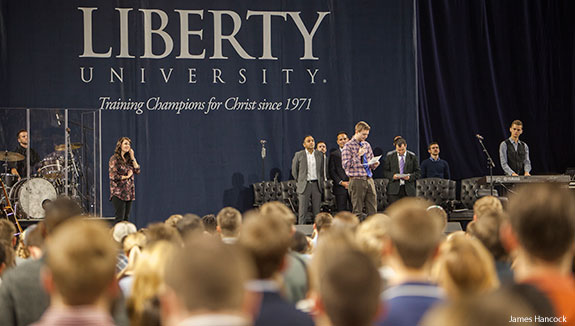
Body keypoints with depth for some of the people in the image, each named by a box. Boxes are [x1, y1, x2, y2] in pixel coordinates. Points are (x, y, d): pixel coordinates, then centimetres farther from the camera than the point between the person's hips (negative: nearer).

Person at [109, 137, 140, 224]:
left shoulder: (129, 159, 13)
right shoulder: (114, 158, -6)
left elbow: (137, 171, 5)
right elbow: (113, 176, -13)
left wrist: (132, 157, 2)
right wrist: (126, 176, -5)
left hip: (129, 192, 7)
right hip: (118, 192, -7)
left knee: (126, 218, 7)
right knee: (119, 218, -9)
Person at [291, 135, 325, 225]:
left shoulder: (320, 154, 8)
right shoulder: (299, 155, 0)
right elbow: (294, 170, 8)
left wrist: (321, 183, 11)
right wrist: (299, 182, 6)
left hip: (316, 184, 3)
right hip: (304, 185, -2)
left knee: (317, 210, 3)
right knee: (302, 210, -3)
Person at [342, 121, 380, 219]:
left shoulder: (367, 145, 15)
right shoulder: (348, 146, -4)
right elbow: (345, 164, -11)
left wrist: (374, 164, 2)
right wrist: (358, 155, -15)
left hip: (369, 180, 6)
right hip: (357, 181, -6)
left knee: (373, 210, 2)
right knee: (358, 211, 0)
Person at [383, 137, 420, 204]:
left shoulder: (412, 156, 5)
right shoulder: (390, 156, 5)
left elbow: (418, 172, 7)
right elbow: (385, 171, 6)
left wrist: (410, 177, -13)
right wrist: (392, 176, -14)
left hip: (409, 189, 1)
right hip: (394, 189, -1)